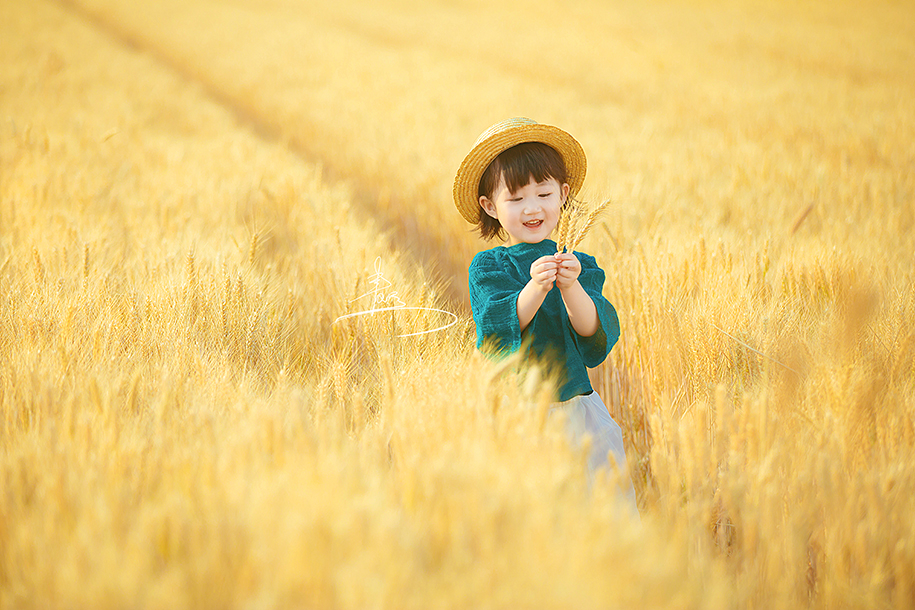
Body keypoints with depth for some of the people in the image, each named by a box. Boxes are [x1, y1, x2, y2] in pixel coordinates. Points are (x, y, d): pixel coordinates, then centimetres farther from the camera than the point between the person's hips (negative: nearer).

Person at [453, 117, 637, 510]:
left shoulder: (581, 266, 5)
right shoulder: (486, 267, 0)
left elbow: (595, 337, -8)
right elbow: (498, 329, -16)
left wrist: (571, 288, -25)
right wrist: (534, 290, -32)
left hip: (574, 405, 2)